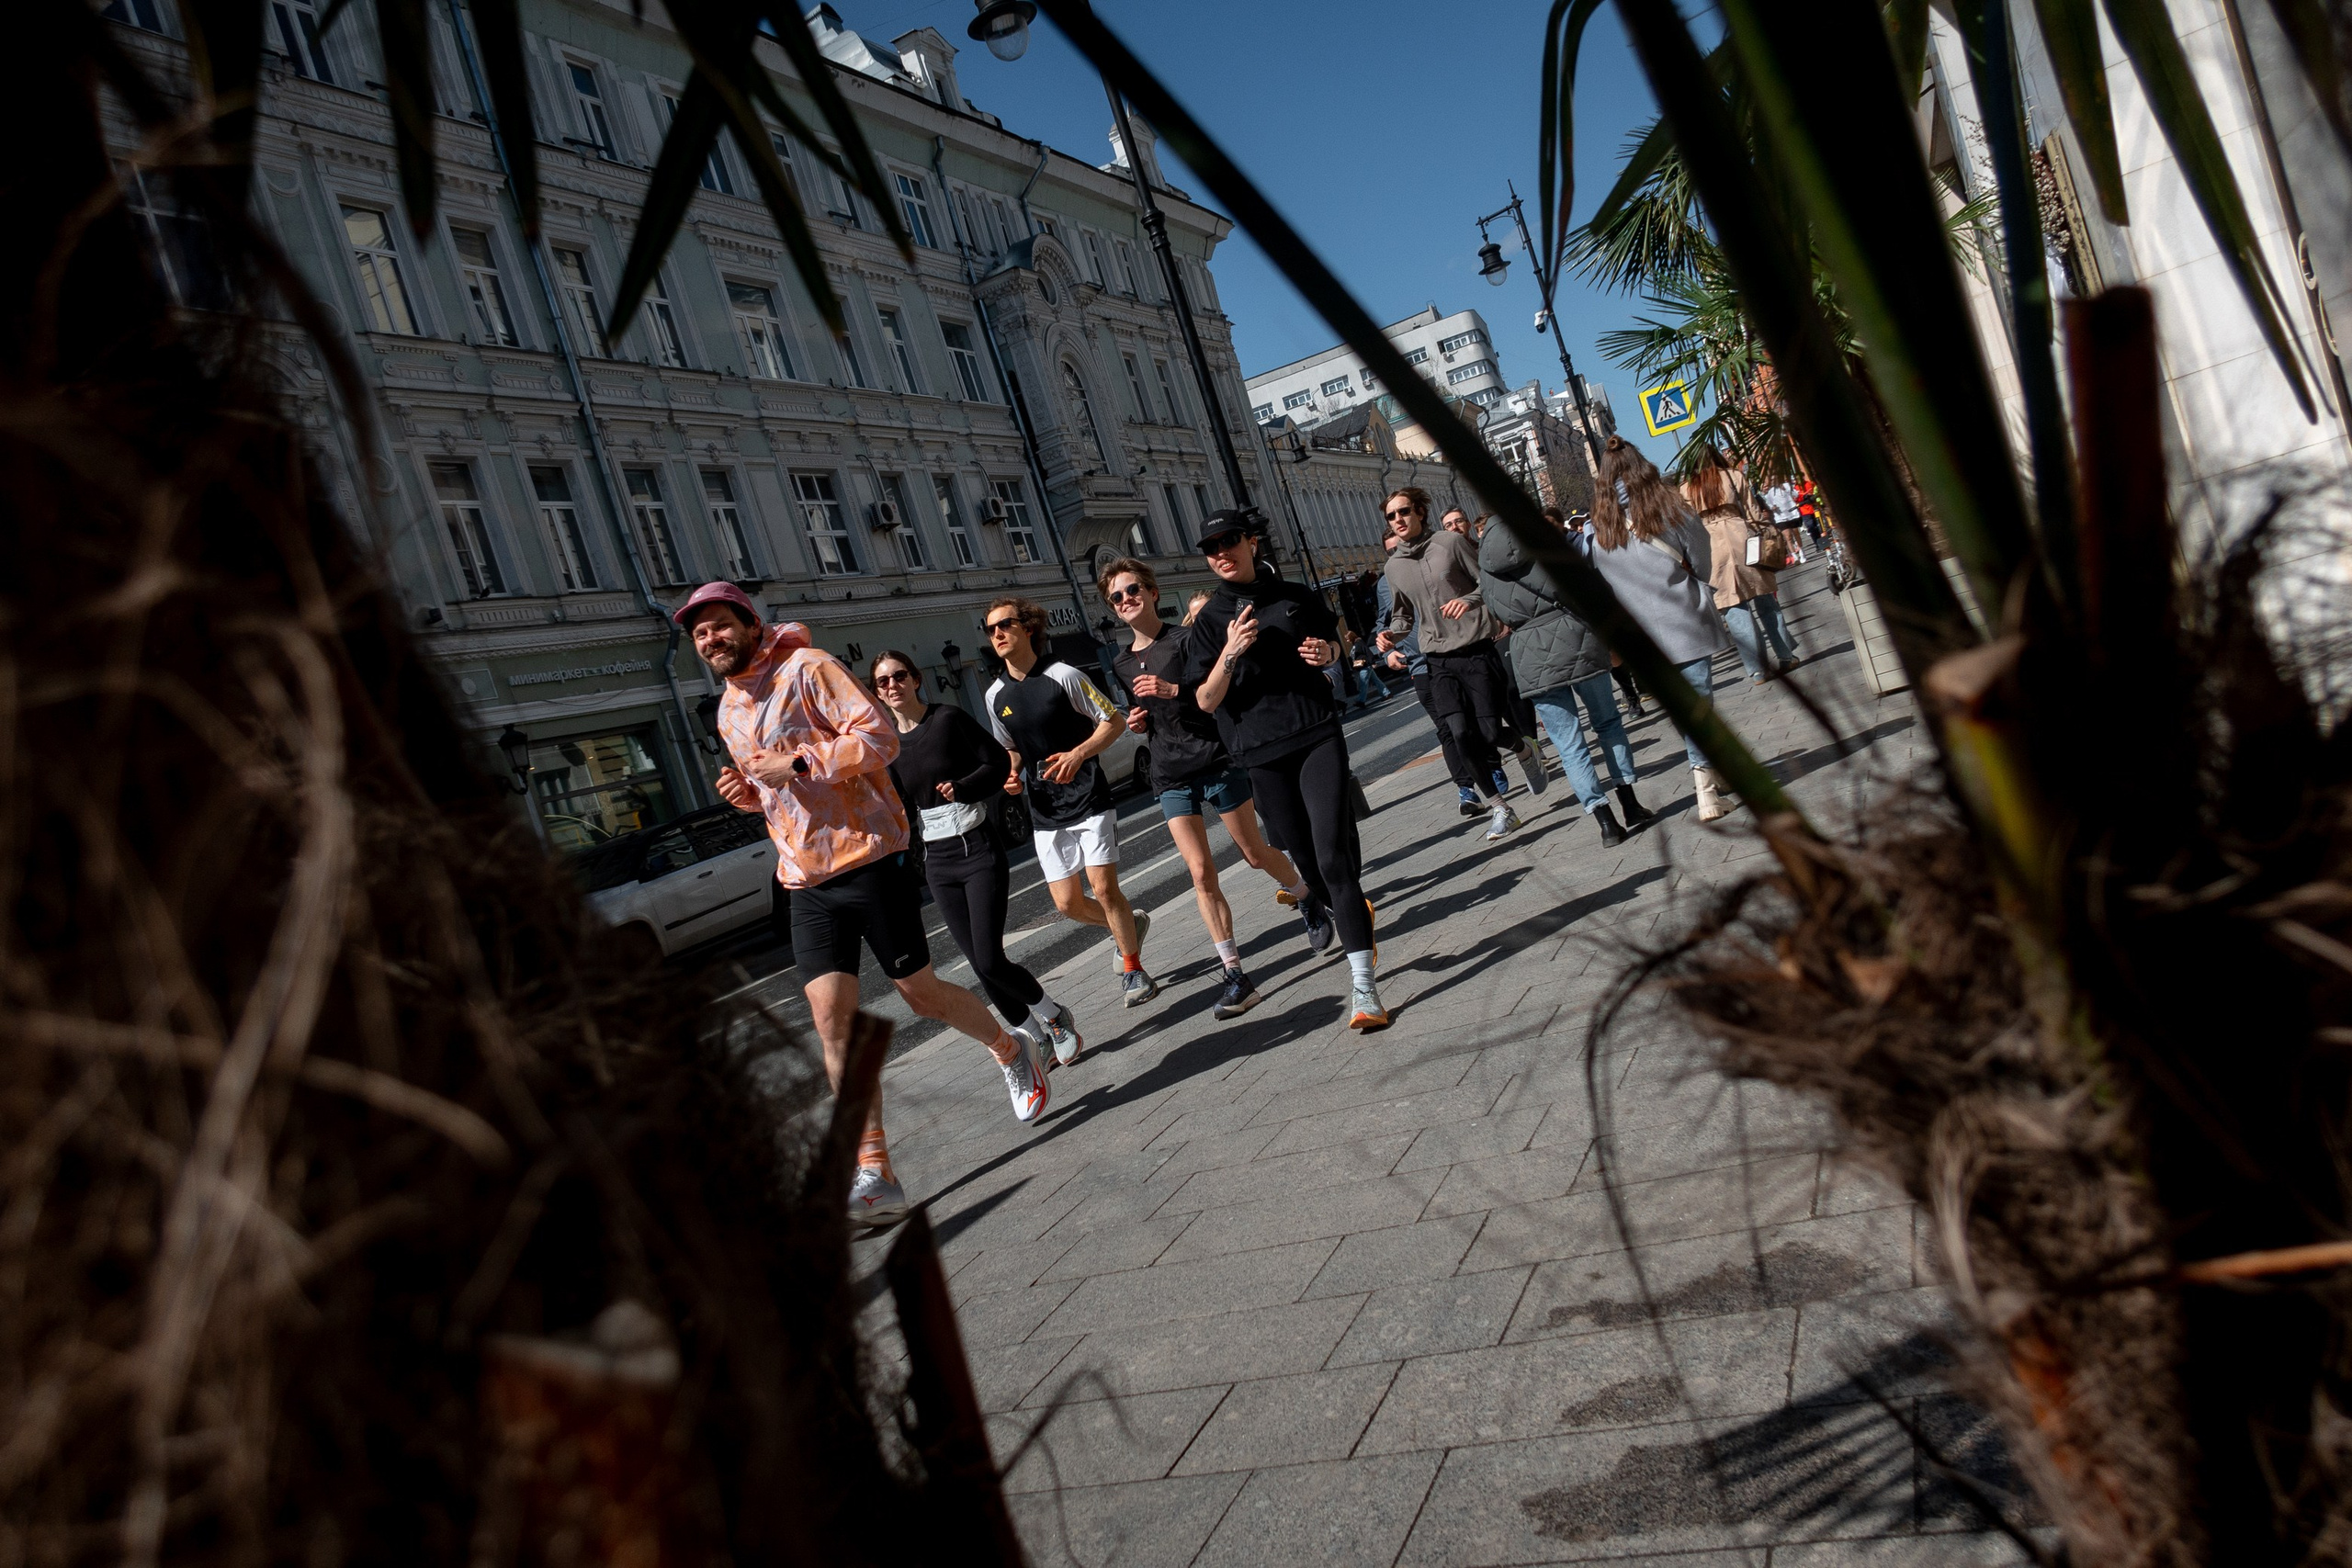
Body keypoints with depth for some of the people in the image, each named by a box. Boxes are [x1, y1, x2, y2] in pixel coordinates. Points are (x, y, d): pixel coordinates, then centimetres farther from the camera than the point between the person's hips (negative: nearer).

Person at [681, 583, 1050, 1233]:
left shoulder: (806, 667, -6)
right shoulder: (728, 712, 18)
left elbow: (880, 735, -15)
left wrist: (799, 763, -20)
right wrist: (747, 791, 7)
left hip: (868, 857, -6)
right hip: (805, 882, 6)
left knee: (922, 994, 4)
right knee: (831, 1017, -6)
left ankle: (1011, 1048, 34)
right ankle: (874, 1175, -5)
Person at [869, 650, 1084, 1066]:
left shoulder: (948, 718, -7)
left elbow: (998, 762, -5)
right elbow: (900, 810, 10)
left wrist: (961, 787, -20)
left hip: (979, 849, -5)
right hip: (938, 861, 5)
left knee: (990, 960, -13)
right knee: (979, 963, 3)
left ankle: (1057, 1016, 12)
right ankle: (1038, 1037, 19)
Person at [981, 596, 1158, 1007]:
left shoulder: (1063, 676, -9)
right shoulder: (996, 695, 6)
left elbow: (1114, 721, -5)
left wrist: (1078, 754, -19)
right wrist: (1011, 775, -1)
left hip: (1088, 799, -5)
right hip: (1045, 813, 5)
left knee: (1104, 888, -10)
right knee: (1068, 903, 3)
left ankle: (1132, 969, 11)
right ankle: (1127, 928, 33)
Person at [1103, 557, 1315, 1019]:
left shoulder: (1186, 640, -7)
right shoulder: (1124, 663, 12)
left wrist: (1176, 690, -25)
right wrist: (1138, 723, 2)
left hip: (1217, 761, -4)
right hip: (1172, 778, 4)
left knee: (1255, 852, 8)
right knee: (1201, 873, -5)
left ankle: (1307, 898, 39)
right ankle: (1234, 974, -3)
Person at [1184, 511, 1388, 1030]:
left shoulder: (1296, 597, 8)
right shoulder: (1209, 621, 3)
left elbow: (1336, 640, 25)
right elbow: (1206, 701, -3)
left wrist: (1327, 651, 1)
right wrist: (1230, 653, -19)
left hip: (1318, 736, 0)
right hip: (1262, 754, 1)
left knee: (1333, 855, -13)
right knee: (1306, 857, 7)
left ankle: (1362, 984, -12)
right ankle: (1344, 911, 43)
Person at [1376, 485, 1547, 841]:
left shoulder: (1451, 542, -3)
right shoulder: (1394, 566, 8)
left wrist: (1470, 599, -21)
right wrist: (1392, 633, 0)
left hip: (1477, 650, -3)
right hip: (1439, 662, 3)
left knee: (1490, 732, -8)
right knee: (1462, 734, -12)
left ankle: (1525, 750, 30)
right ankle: (1499, 808, 4)